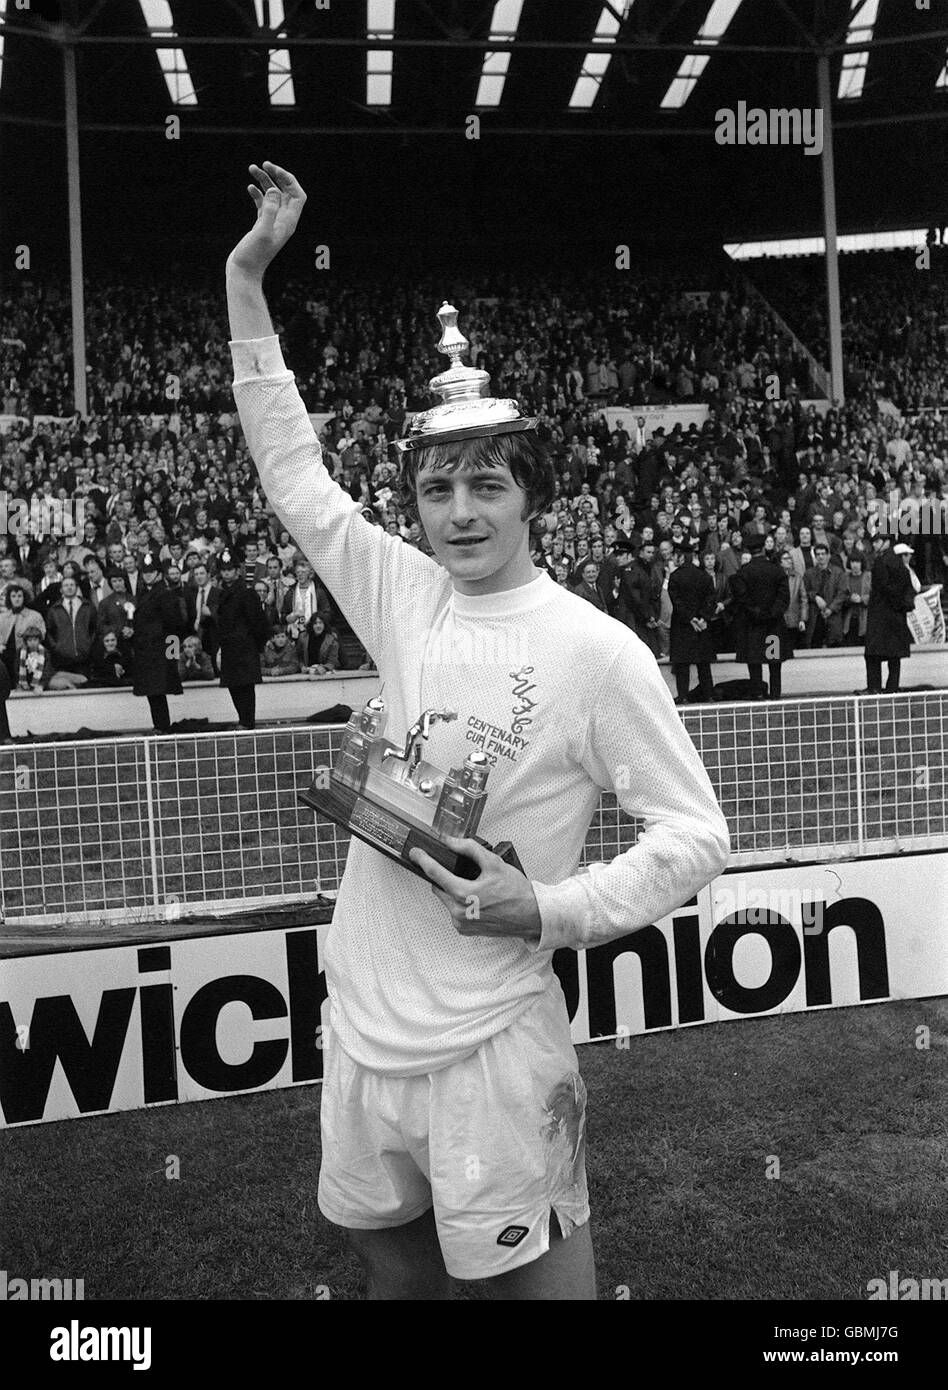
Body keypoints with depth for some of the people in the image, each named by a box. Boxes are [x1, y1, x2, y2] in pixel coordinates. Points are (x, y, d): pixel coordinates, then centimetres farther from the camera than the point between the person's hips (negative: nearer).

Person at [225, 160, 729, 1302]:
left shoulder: (595, 649, -12)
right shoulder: (406, 598, 2)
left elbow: (694, 832, -9)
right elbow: (292, 467, 9)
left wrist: (549, 911, -20)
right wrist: (247, 276, 9)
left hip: (491, 1045, -5)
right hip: (362, 1026, 6)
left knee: (536, 1281, 9)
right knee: (390, 1271, 22)